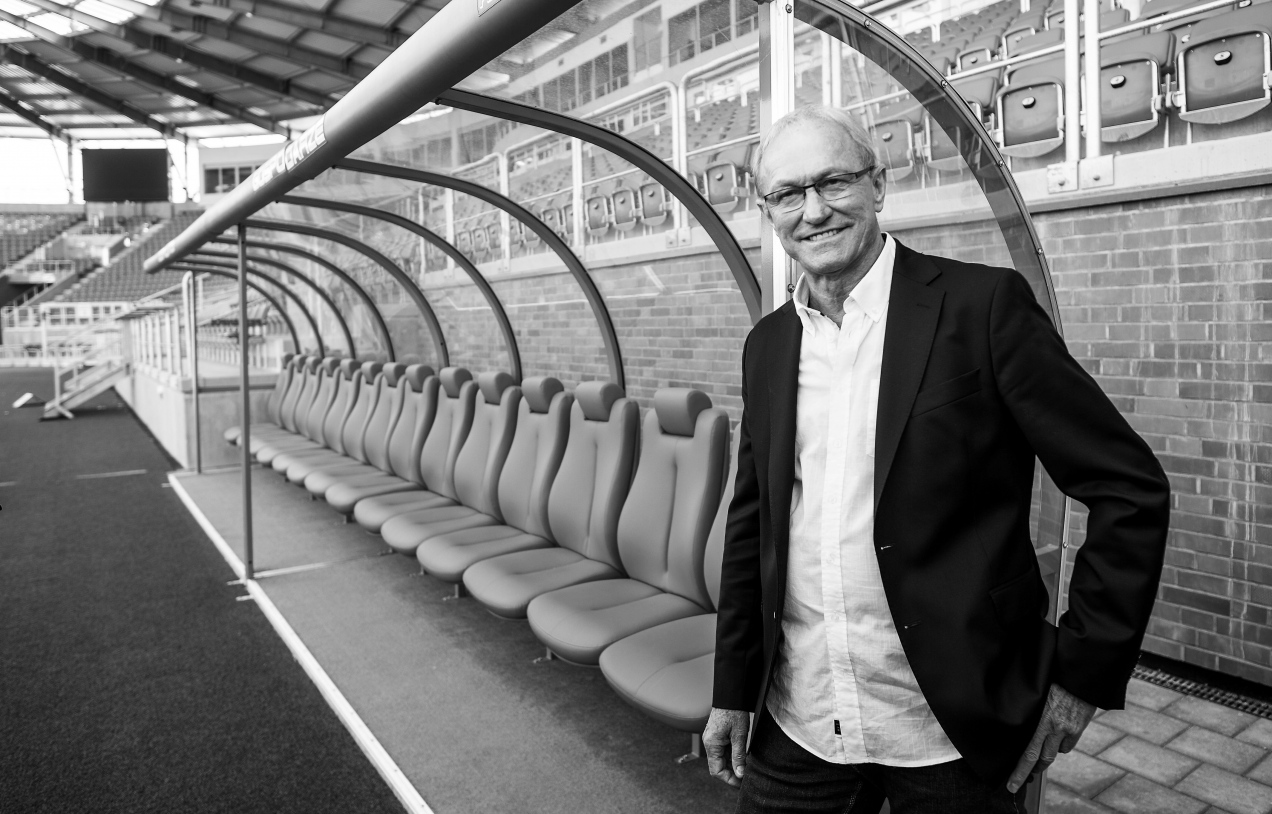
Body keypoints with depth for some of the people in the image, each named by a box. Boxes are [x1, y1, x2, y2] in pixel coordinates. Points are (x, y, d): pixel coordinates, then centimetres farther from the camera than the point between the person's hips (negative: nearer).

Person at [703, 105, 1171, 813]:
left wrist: (1084, 671, -8)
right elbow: (752, 524, 9)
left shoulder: (984, 304, -11)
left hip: (956, 735, -3)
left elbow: (1131, 489, -8)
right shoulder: (768, 345, 4)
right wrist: (733, 690, 10)